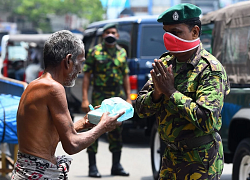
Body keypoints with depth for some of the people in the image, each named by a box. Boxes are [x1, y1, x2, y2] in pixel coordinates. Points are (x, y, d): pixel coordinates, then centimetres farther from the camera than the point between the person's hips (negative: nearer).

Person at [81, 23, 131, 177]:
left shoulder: (122, 52, 12)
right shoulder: (95, 52, 0)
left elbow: (126, 76, 16)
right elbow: (87, 76, -2)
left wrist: (128, 97, 8)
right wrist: (85, 99, -10)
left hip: (118, 97, 4)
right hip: (99, 96, -4)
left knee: (117, 131, 9)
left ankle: (116, 165, 18)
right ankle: (92, 166, 0)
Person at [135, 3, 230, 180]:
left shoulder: (211, 69, -15)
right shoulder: (165, 63, 6)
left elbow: (207, 120, -27)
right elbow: (140, 109, 7)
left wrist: (171, 92, -22)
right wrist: (156, 93, -15)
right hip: (171, 156, 7)